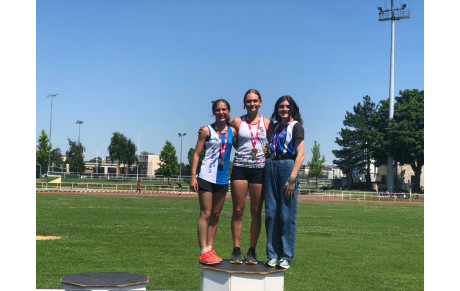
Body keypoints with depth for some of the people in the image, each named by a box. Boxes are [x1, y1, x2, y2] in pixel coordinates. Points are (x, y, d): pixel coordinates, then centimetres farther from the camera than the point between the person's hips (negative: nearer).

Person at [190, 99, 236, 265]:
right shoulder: (207, 131, -2)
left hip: (223, 178, 5)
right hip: (207, 177, -5)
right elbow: (197, 154, -3)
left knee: (216, 215, 10)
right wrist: (193, 176, -11)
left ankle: (210, 249, 17)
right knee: (205, 214, -6)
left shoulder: (232, 131, 9)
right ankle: (204, 252, -5)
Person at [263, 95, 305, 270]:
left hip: (287, 166, -5)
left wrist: (292, 178, -15)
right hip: (270, 168, 6)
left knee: (287, 215, -4)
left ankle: (286, 257, 2)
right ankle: (272, 255, 9)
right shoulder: (276, 127, 18)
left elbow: (300, 154, -7)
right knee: (271, 213, 3)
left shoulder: (296, 126, 1)